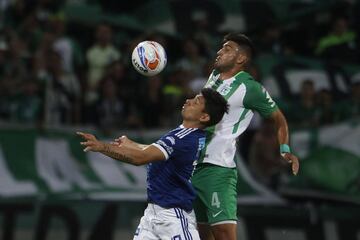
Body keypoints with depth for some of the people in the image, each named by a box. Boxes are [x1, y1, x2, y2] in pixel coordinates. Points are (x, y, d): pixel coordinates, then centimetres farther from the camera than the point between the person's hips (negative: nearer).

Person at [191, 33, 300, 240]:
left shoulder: (249, 88, -8)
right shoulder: (214, 76, 12)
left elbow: (279, 119, 1)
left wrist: (285, 150, -11)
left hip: (218, 168, -8)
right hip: (192, 165, 8)